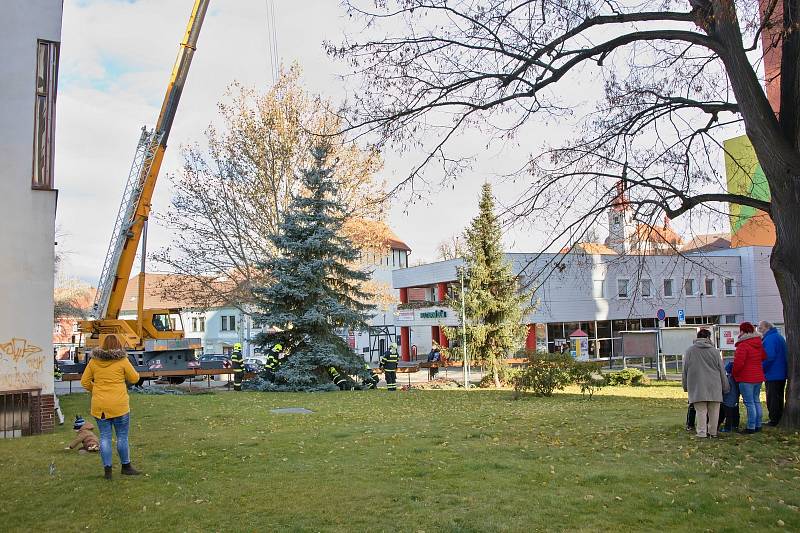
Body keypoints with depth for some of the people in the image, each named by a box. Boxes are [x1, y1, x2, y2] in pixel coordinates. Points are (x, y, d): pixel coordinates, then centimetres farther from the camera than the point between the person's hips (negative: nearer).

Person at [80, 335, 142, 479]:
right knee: (122, 437, 8)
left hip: (99, 406, 3)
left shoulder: (94, 361, 2)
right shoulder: (122, 360, -9)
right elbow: (134, 378, -1)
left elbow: (84, 382, 7)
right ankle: (126, 467, 18)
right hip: (119, 405, -3)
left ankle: (107, 469, 9)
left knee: (104, 437, 9)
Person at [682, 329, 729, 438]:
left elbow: (685, 370, 5)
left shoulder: (690, 351, 1)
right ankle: (713, 432, 15)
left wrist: (686, 386, 15)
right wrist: (725, 387, 16)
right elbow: (722, 371, 8)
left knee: (701, 411, 1)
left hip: (697, 386, -1)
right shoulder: (714, 351, 3)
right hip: (714, 386, 1)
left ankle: (702, 433, -1)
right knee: (714, 411, 10)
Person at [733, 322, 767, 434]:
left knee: (749, 403, -5)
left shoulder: (743, 345, -18)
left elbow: (738, 363, -20)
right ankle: (758, 425, 20)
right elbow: (764, 357, 21)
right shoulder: (759, 344, 10)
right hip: (758, 377, 9)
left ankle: (751, 427, -4)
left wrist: (734, 374, -5)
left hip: (746, 378, -9)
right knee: (756, 401, 15)